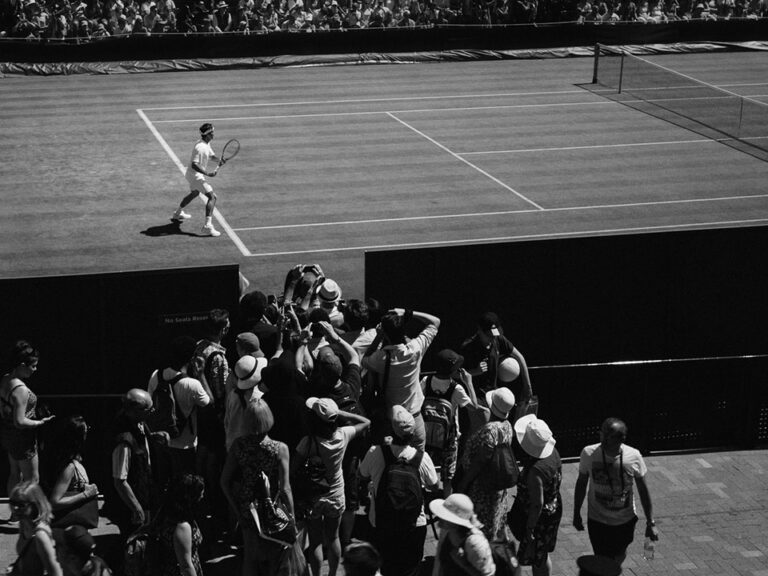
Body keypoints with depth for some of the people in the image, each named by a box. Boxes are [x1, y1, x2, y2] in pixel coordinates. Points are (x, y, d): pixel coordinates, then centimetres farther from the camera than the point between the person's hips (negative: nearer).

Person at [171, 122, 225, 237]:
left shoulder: (207, 144, 6)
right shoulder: (200, 148, -26)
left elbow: (212, 156, 10)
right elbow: (194, 165, -32)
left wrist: (219, 160, -12)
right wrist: (207, 174, -37)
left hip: (193, 175, 11)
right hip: (195, 175, -11)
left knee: (194, 193, 36)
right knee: (212, 197, -18)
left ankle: (178, 214, 55)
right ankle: (207, 226, -30)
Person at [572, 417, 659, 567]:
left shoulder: (633, 456, -17)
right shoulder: (589, 453, -18)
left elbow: (643, 489, -5)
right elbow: (581, 483, -2)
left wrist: (650, 523, -2)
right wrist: (576, 514, 6)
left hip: (626, 521, 1)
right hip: (598, 521, -1)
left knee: (619, 556, 22)